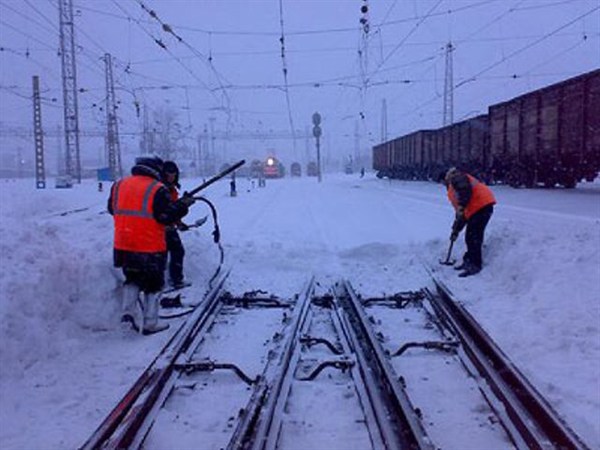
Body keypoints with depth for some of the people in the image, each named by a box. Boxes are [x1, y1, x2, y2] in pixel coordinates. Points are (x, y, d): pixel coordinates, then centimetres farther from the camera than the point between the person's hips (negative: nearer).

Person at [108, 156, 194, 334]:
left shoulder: (118, 185, 4)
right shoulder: (157, 190, -14)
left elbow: (112, 209, 15)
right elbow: (166, 216, -17)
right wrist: (183, 205, -4)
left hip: (124, 246, 5)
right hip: (151, 248, -5)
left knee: (132, 279, 25)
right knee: (152, 285, 11)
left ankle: (129, 309, 6)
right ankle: (150, 323, 16)